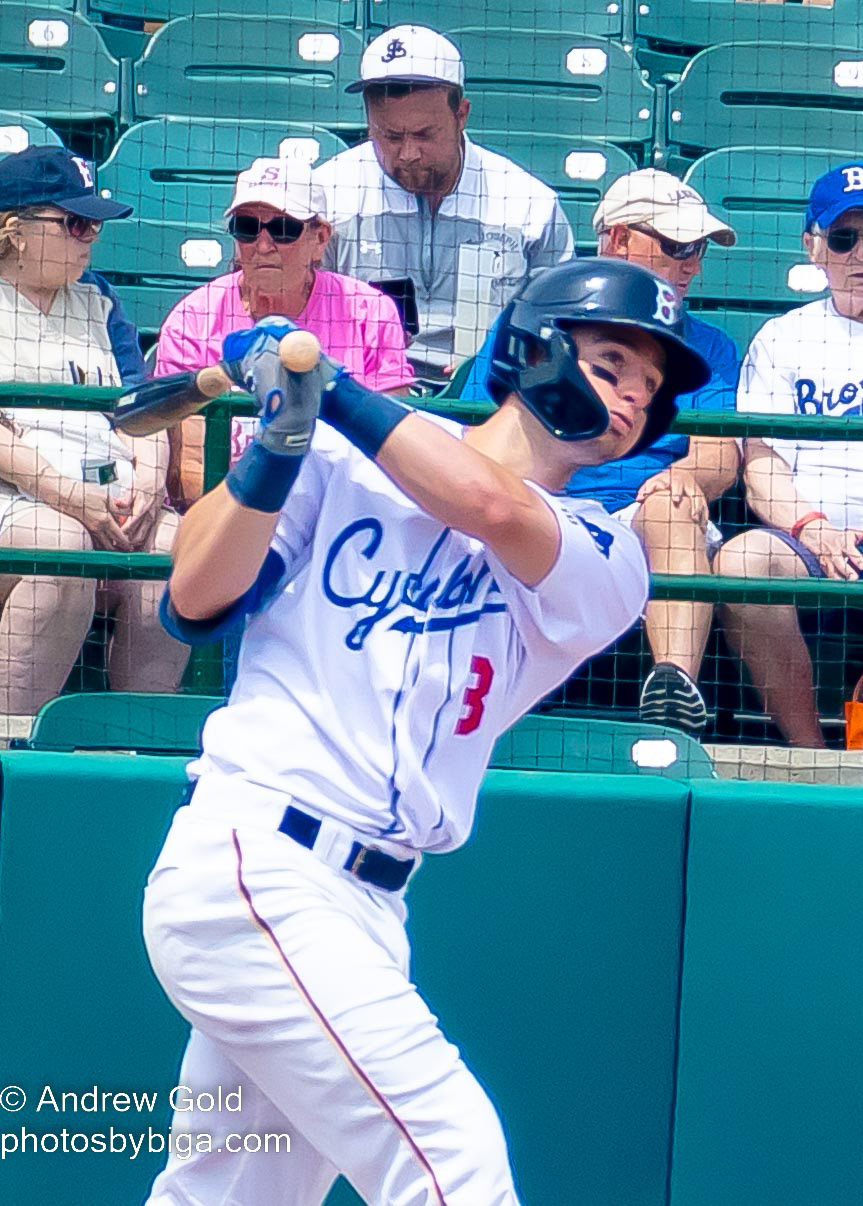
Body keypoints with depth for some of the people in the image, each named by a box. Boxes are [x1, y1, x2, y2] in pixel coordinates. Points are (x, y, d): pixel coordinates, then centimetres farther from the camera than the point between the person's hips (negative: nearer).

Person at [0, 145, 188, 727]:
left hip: (110, 499, 5)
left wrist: (146, 485, -6)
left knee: (173, 547, -26)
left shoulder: (96, 298, 23)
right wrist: (69, 495, -18)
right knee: (60, 544, -36)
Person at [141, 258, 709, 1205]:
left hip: (365, 905, 5)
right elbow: (197, 599, -2)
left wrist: (328, 388, -8)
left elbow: (494, 509, -12)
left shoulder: (605, 564, 9)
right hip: (250, 866, -5)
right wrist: (282, 437, -14)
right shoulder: (343, 463, 5)